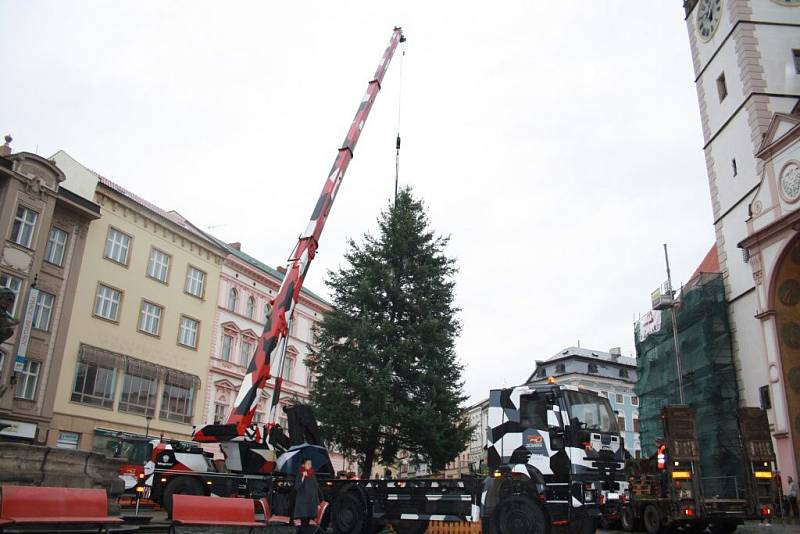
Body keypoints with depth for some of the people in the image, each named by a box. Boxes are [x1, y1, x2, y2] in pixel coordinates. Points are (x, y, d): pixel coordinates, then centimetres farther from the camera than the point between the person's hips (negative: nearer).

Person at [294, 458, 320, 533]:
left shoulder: (313, 476, 10)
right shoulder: (300, 475, -4)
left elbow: (316, 490, 13)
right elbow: (297, 488, -16)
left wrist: (317, 503, 11)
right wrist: (303, 477, -24)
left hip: (311, 503, 5)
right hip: (302, 503, -5)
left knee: (306, 524, 6)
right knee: (304, 523, -9)